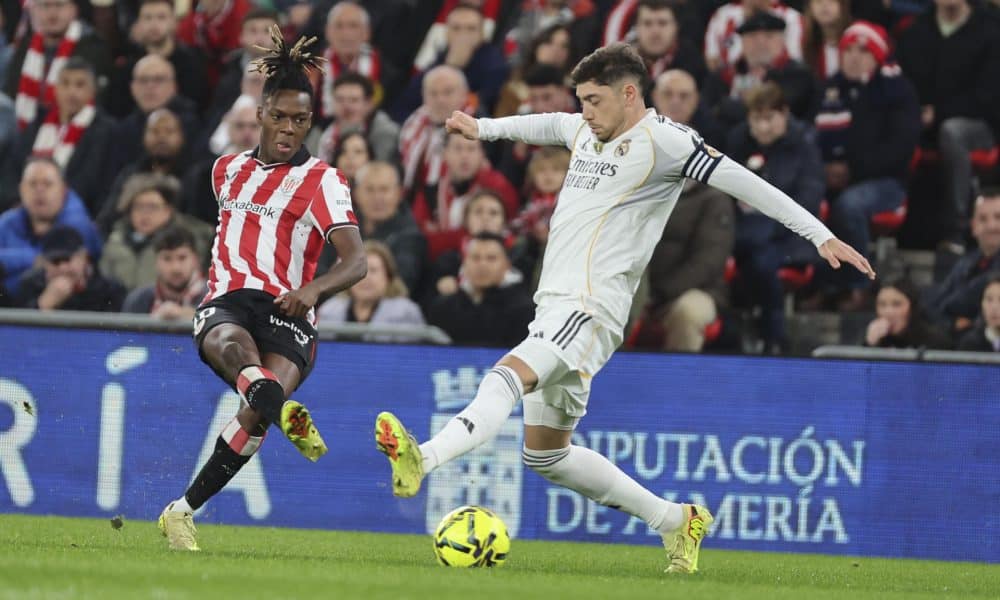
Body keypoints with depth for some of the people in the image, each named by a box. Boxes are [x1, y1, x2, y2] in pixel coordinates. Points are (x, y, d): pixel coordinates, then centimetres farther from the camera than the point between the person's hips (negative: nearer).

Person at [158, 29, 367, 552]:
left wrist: (313, 288, -25)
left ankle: (183, 511, -16)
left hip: (286, 313, -3)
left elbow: (356, 261, -7)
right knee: (228, 343, -38)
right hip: (225, 304, 3)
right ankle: (285, 411, -71)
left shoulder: (322, 181, 6)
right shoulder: (228, 169, 21)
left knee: (256, 412, -30)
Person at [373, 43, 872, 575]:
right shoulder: (585, 132, 16)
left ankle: (422, 459, -54)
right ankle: (676, 521, 22)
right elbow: (545, 125, 40)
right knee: (545, 454, 14)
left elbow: (742, 183, -10)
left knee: (509, 376, -33)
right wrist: (484, 128, 54)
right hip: (553, 307, 10)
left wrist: (821, 236, -14)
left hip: (591, 309, -10)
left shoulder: (660, 140, -7)